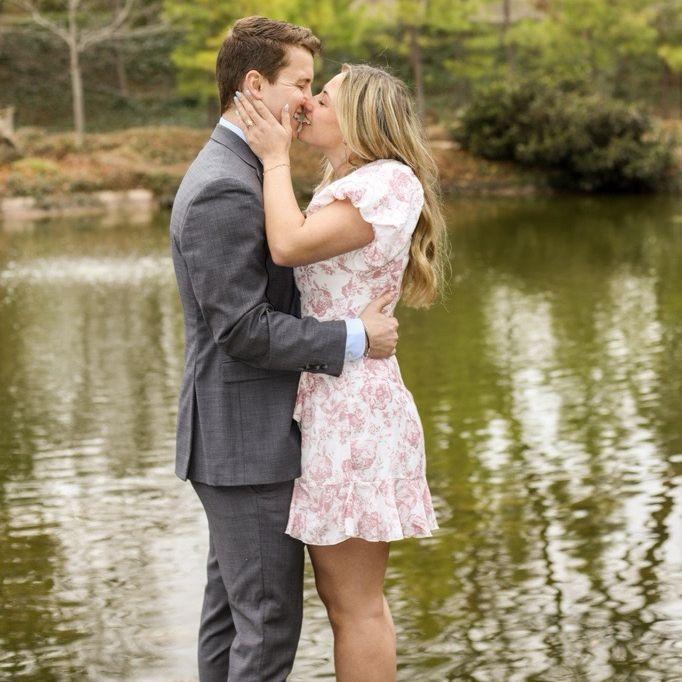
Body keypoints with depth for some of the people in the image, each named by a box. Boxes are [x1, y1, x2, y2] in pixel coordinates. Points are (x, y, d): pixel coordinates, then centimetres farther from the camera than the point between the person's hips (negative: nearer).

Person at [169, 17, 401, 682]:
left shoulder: (234, 176, 14)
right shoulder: (225, 190, -20)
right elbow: (242, 328, -23)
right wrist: (355, 338, -18)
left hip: (247, 435, 10)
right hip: (246, 441, -10)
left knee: (231, 609, 16)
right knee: (269, 621, -3)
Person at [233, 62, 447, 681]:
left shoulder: (390, 182, -12)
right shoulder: (342, 189, 20)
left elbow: (289, 245, -20)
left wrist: (275, 157, -10)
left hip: (353, 405, -10)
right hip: (326, 398, 10)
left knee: (355, 603, -3)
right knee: (345, 595, 16)